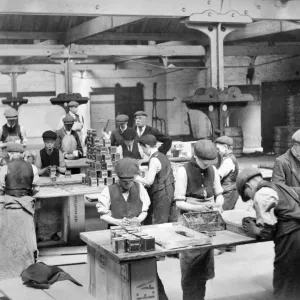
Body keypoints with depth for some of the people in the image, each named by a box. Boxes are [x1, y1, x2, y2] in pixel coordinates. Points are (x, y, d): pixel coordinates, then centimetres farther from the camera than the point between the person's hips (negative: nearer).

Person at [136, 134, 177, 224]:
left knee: (159, 225, -4)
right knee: (172, 222, 12)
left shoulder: (154, 159, -15)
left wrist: (136, 177, -6)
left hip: (161, 194, -9)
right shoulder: (163, 156, 12)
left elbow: (149, 181, -19)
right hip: (170, 191, 9)